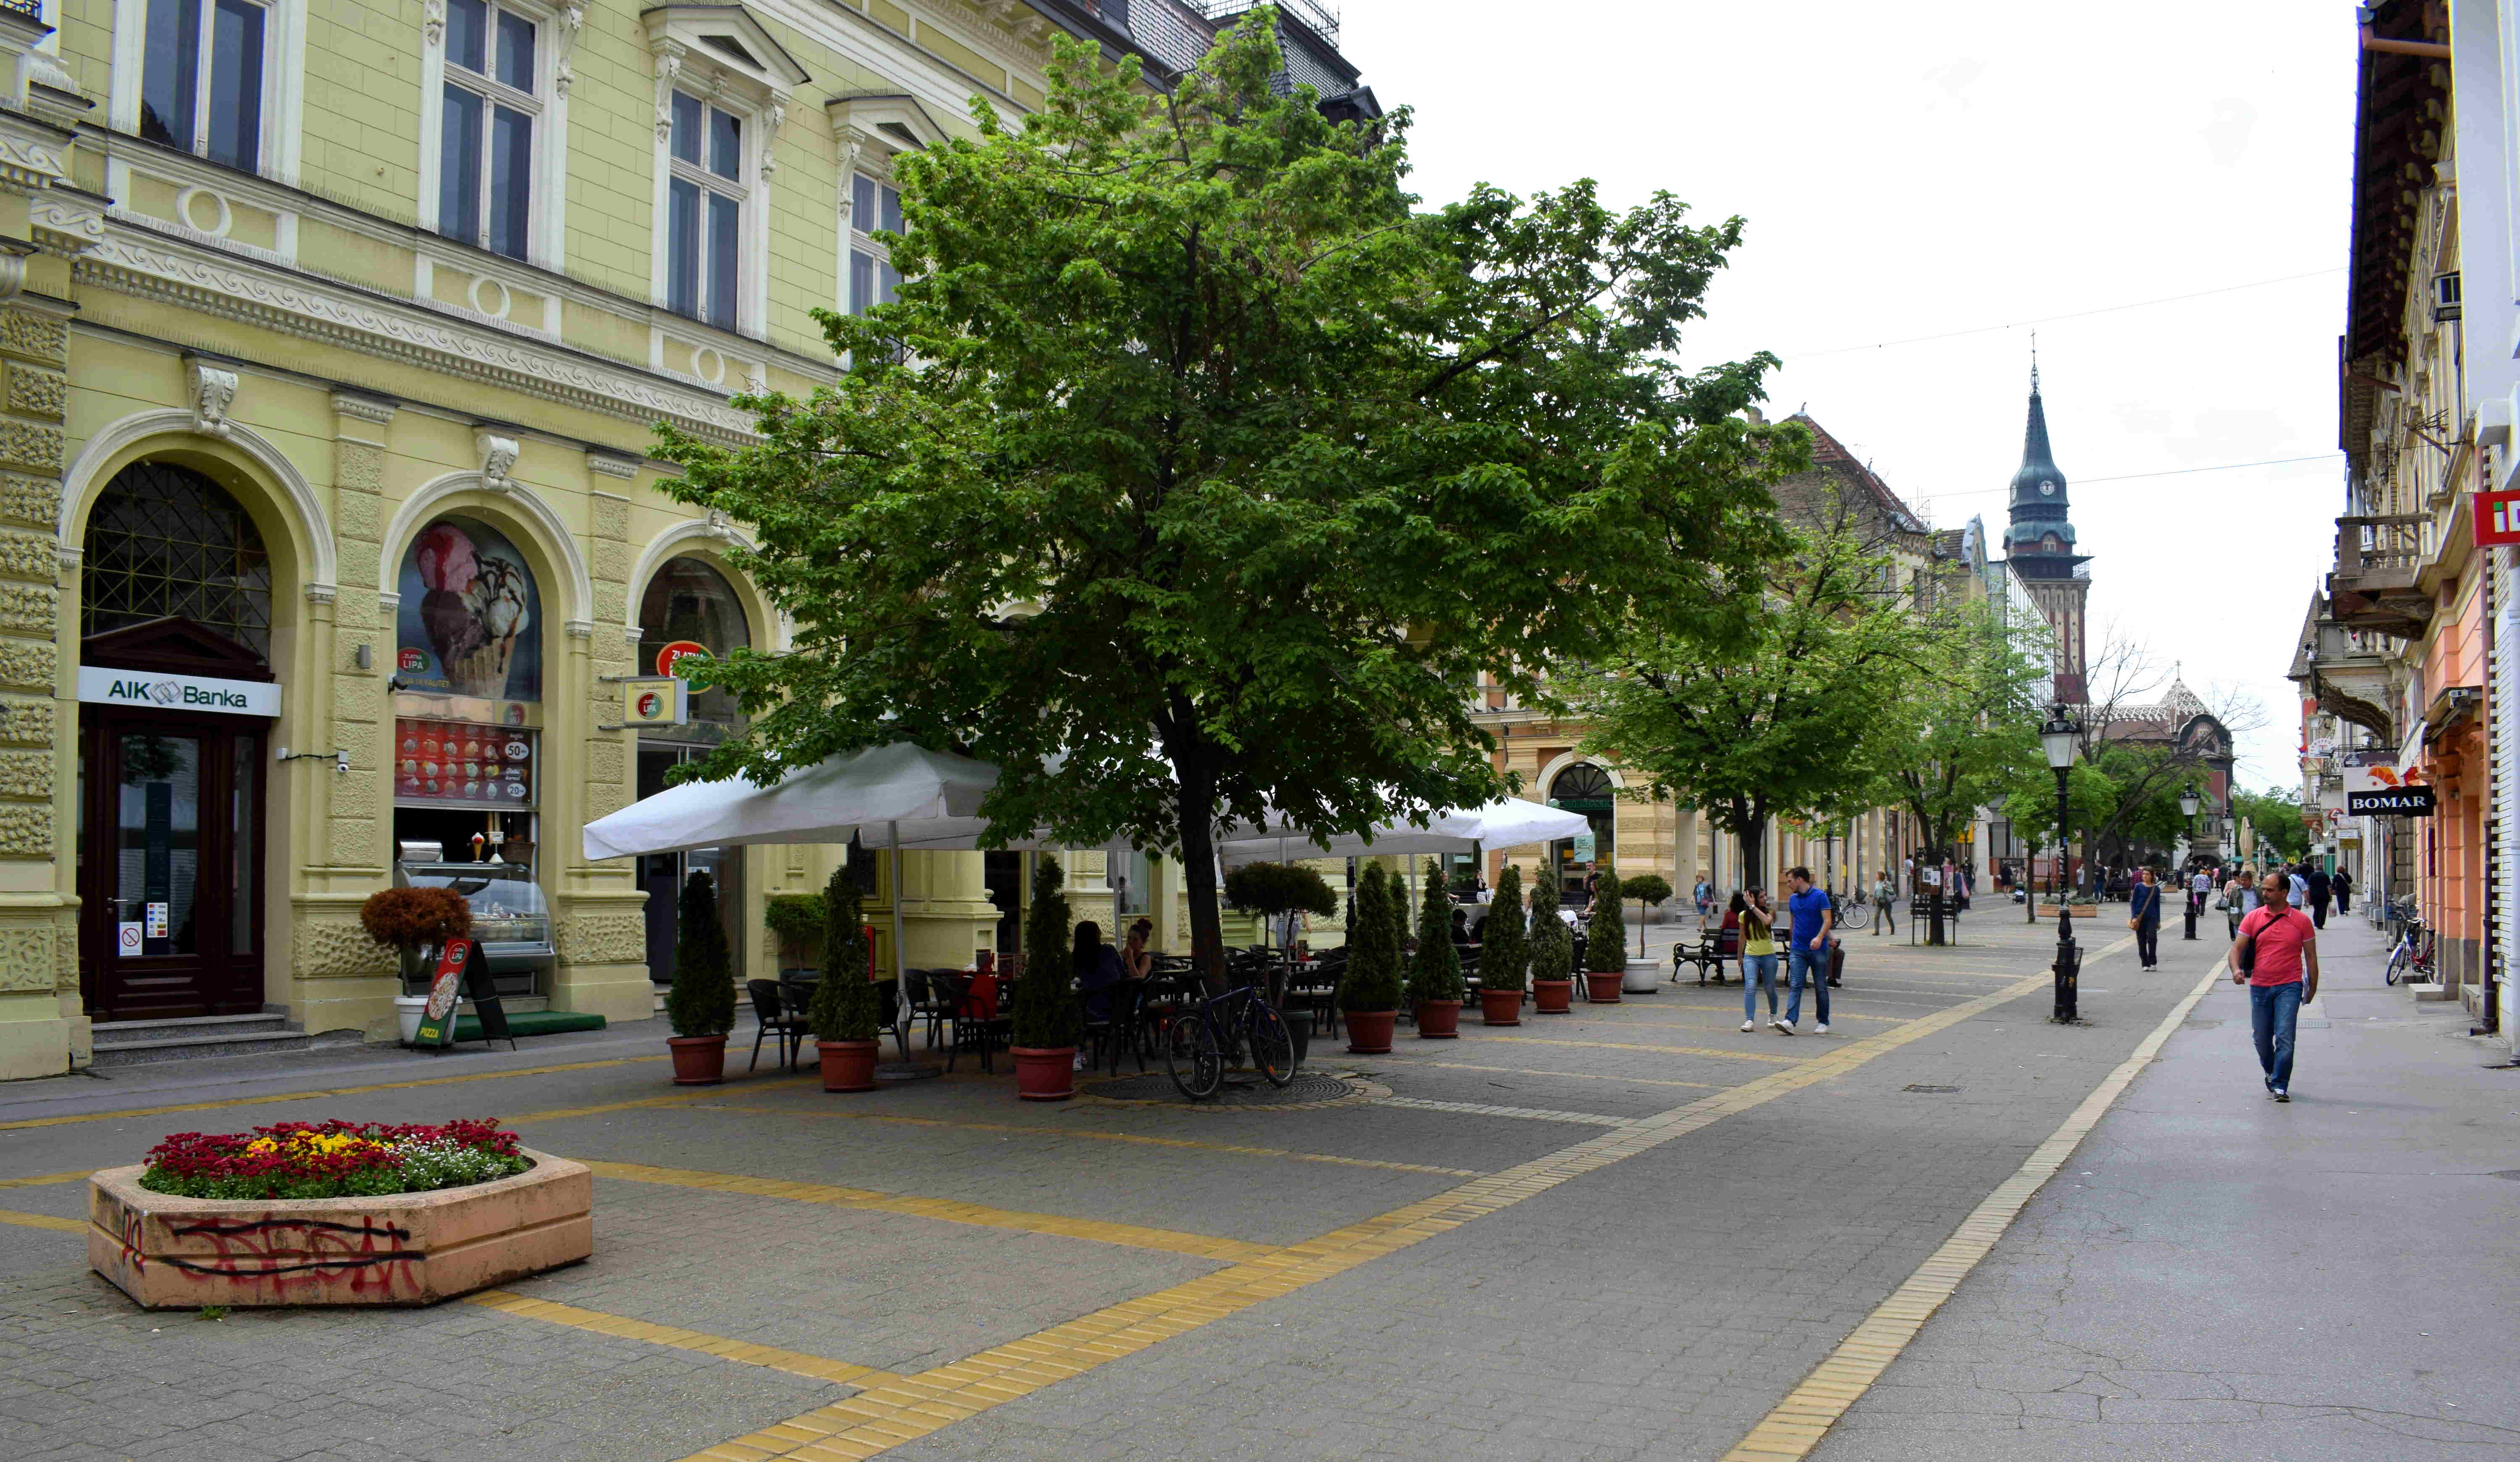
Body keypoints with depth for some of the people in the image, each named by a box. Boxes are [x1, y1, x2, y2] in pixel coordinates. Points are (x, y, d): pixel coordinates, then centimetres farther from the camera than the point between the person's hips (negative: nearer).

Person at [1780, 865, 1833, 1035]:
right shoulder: (1793, 900, 12)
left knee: (1821, 988, 6)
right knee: (1795, 986, -9)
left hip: (1818, 950, -4)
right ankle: (1790, 1021, -20)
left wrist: (1819, 937, -29)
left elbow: (1828, 921, -14)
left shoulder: (1820, 896, -6)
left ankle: (1823, 1023, 18)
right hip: (1798, 951, 4)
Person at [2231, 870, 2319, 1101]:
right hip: (2259, 987, 3)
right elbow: (2238, 948, 2)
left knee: (2285, 1037, -12)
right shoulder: (2253, 918, 3)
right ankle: (2271, 1073, 36)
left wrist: (2312, 988, 6)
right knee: (2261, 1038, 11)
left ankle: (2280, 1086, -6)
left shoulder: (2302, 921, 0)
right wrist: (2236, 970, -18)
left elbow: (2311, 956, 6)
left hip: (2289, 987, -3)